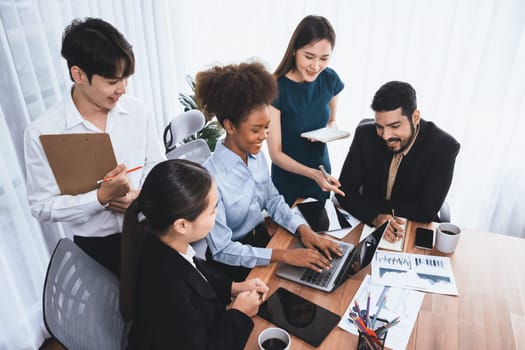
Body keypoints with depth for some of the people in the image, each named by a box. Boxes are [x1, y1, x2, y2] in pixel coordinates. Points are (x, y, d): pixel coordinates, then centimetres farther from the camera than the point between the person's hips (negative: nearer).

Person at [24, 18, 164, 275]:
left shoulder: (137, 111, -6)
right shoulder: (42, 132, -15)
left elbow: (157, 165, 3)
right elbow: (42, 207, -12)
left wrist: (140, 195, -15)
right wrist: (101, 197, -25)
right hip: (94, 247, -2)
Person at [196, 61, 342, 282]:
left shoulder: (256, 156, -6)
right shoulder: (211, 178, -28)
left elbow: (273, 200, 5)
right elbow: (221, 250, -24)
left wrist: (303, 229, -11)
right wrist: (284, 256, -28)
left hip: (261, 236, 6)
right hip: (233, 262, -6)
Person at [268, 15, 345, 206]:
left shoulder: (330, 79, -8)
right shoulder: (276, 88, -22)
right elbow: (275, 153, -20)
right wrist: (313, 174, -33)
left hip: (322, 174, 5)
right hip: (287, 181, -4)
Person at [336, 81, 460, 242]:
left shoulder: (444, 147, -15)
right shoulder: (365, 135, -10)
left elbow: (427, 212, -16)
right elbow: (345, 191, -11)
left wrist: (371, 202, -17)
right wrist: (375, 216, -28)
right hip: (367, 224, 1)